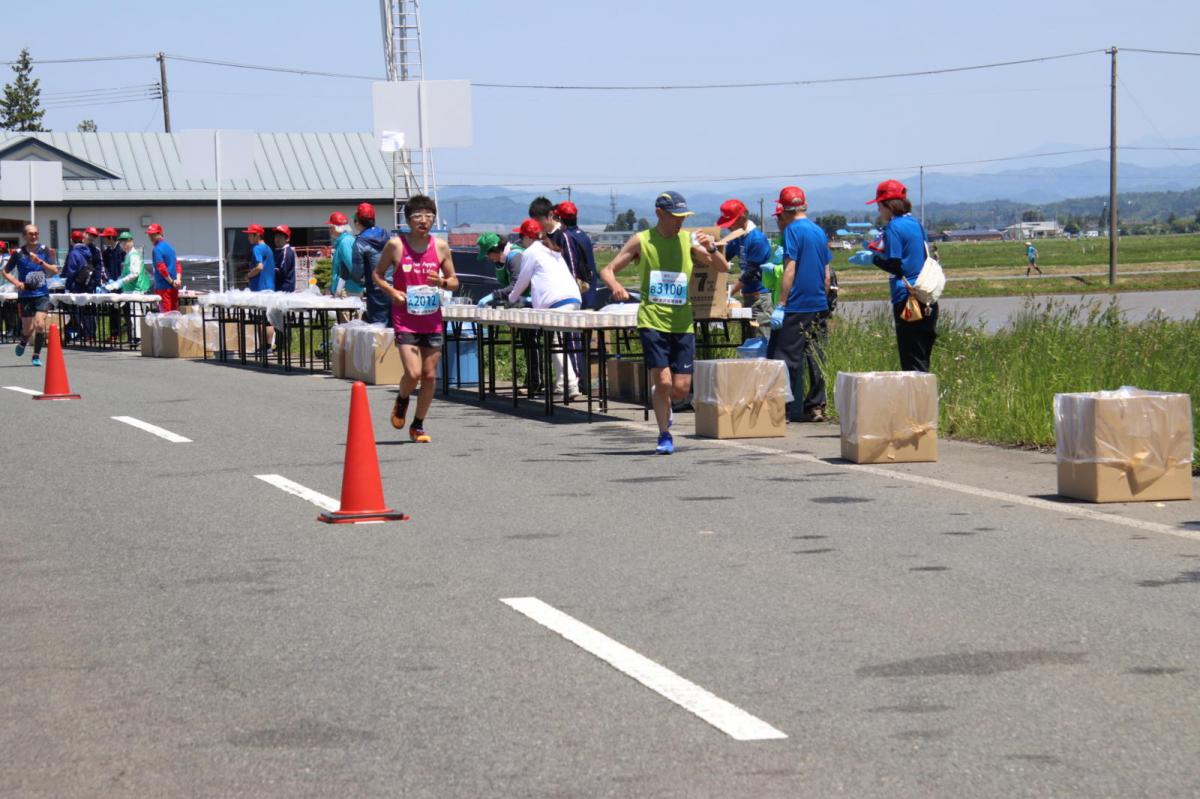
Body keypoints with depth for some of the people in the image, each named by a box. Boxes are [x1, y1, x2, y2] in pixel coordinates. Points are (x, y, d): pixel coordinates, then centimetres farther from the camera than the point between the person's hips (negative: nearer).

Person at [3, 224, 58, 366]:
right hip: (25, 295, 0)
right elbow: (6, 272, 6)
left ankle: (36, 356, 1)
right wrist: (16, 282, -12)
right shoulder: (18, 252, -1)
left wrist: (40, 261, -17)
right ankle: (23, 342, 35)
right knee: (28, 328, 0)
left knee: (40, 324, -15)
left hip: (42, 294, 0)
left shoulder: (44, 250, 2)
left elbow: (55, 271, -3)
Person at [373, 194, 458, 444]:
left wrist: (442, 282, -13)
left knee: (430, 375, 4)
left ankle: (418, 426, 19)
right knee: (413, 373, -15)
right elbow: (377, 274, 6)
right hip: (405, 320, -3)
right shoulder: (396, 245, -5)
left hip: (432, 320, 3)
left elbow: (454, 282, 10)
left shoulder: (441, 247, 2)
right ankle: (401, 401, 20)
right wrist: (391, 291, -12)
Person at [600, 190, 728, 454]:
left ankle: (661, 404, 34)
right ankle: (664, 436, 7)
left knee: (681, 388, -1)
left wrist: (712, 248, -18)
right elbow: (608, 270, 4)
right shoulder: (641, 241, 0)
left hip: (682, 323, 2)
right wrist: (615, 286, -18)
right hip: (652, 320, -2)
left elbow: (723, 268, 2)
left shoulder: (689, 240, 4)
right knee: (663, 380, -11)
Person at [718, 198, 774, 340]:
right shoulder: (738, 237, 10)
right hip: (747, 294, 9)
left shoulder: (757, 239, -17)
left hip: (761, 295, -9)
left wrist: (729, 293, -16)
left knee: (763, 338, -11)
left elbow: (750, 272, -18)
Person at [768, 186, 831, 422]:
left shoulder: (793, 230, -9)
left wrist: (780, 306, -16)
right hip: (818, 305, 8)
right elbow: (827, 275, 17)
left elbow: (790, 270, -16)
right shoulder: (819, 232, 13)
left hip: (797, 305, -8)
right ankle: (816, 407, 12)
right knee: (814, 357, 11)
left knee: (783, 357, -6)